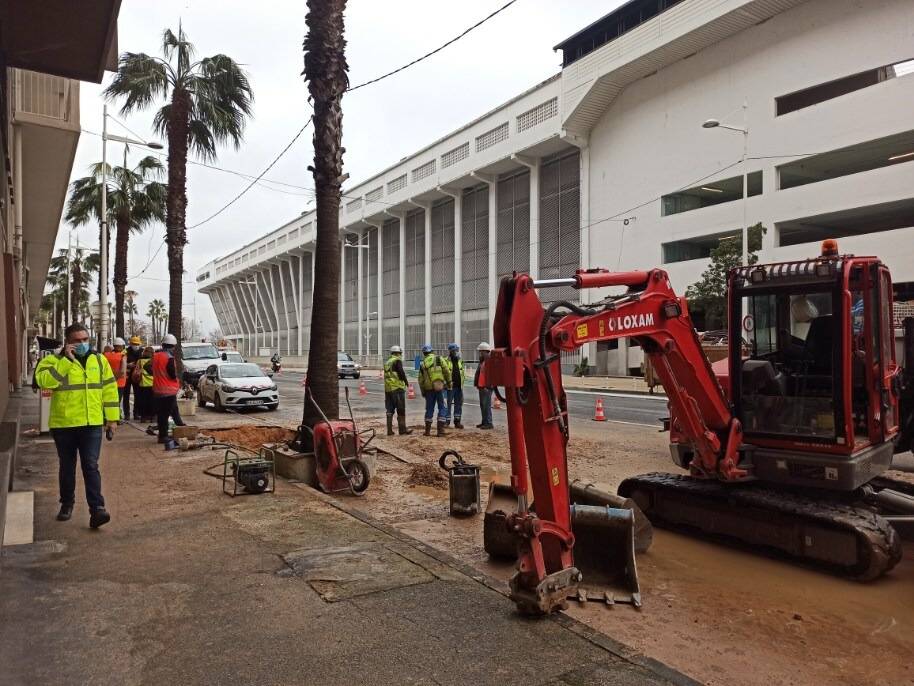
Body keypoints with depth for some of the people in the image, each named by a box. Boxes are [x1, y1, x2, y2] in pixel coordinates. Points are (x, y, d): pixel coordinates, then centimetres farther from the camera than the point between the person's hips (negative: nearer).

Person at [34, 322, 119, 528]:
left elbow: (109, 389, 8)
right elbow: (44, 381, -22)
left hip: (92, 424, 0)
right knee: (67, 467, 13)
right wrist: (66, 359, -21)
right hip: (64, 425, 0)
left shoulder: (99, 360, 6)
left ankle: (97, 509, -7)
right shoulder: (53, 360, -1)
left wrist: (112, 417, 5)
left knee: (91, 466, -4)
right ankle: (67, 504, 30)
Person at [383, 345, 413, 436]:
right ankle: (402, 429, 2)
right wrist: (405, 381, 1)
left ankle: (389, 430, 9)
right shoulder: (397, 360, -7)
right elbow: (401, 372, -15)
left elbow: (387, 375, 18)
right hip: (397, 388, -7)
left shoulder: (387, 362, 18)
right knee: (401, 410, 0)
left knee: (390, 410, 9)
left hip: (387, 388, 8)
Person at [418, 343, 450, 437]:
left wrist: (423, 392, 19)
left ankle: (427, 430, 17)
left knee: (429, 409, 14)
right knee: (442, 408, 2)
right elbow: (446, 371, -7)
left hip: (428, 389, 4)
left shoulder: (422, 364, 9)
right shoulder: (439, 359, 0)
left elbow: (420, 380, 11)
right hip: (440, 387, -3)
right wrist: (449, 382, 5)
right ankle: (440, 430, -4)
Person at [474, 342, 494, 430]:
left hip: (486, 387, -10)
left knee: (486, 405, -9)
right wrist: (477, 384, 19)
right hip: (481, 387, 10)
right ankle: (484, 422, 21)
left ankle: (488, 423, -5)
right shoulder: (482, 361, 18)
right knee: (482, 405, 14)